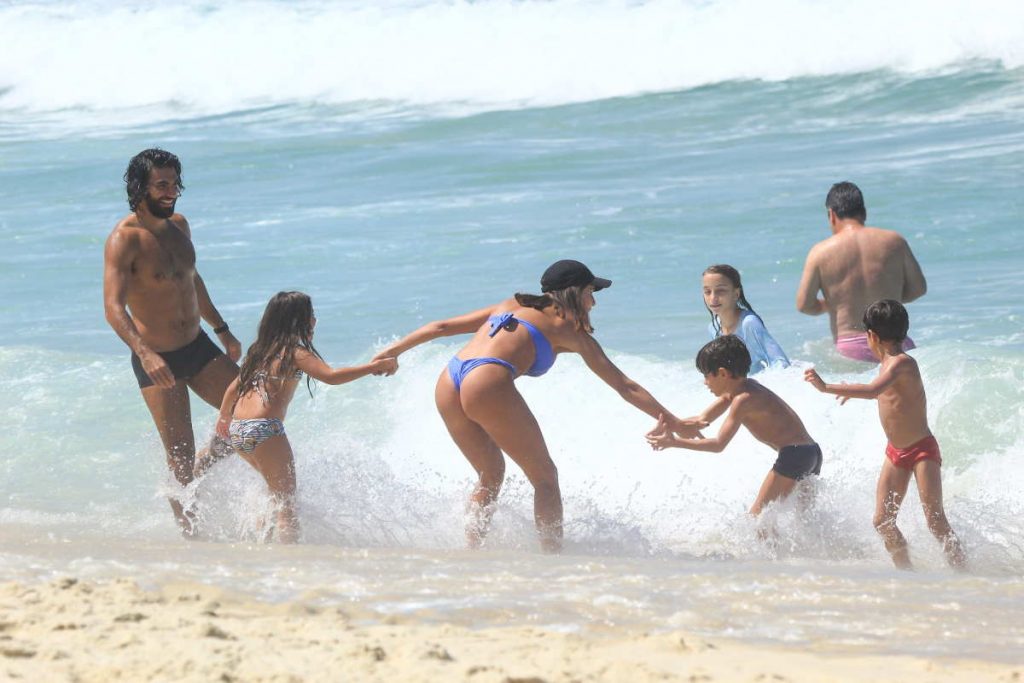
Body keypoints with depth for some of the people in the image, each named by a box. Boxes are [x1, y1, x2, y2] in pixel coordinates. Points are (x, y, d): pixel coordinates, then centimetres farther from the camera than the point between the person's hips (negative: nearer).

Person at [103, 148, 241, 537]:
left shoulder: (179, 226, 5)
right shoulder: (124, 240, -19)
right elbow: (113, 307, -28)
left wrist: (222, 330, 26)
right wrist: (144, 353, -42)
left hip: (197, 346, 7)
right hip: (157, 360, -7)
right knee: (181, 456, -5)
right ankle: (190, 531, 6)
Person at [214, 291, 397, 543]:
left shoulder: (262, 349, 19)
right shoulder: (296, 352, -5)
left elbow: (234, 388, 26)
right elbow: (331, 376, -18)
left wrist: (224, 419, 41)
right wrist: (373, 367, -13)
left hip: (237, 429, 8)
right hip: (264, 429, -8)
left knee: (276, 488, 27)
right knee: (287, 502, -4)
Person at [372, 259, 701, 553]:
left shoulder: (509, 306, 30)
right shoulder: (570, 330, 16)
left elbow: (441, 327, 26)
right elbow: (625, 387, 16)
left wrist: (394, 350, 33)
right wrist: (675, 424, 20)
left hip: (447, 383, 6)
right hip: (488, 383, -6)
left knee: (490, 474, 25)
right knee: (544, 476, 8)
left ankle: (471, 550, 16)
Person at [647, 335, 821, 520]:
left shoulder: (742, 400, -16)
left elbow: (719, 444, -17)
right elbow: (703, 420, 19)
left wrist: (674, 442, -16)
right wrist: (670, 425, 4)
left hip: (794, 454, -10)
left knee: (757, 516, -10)